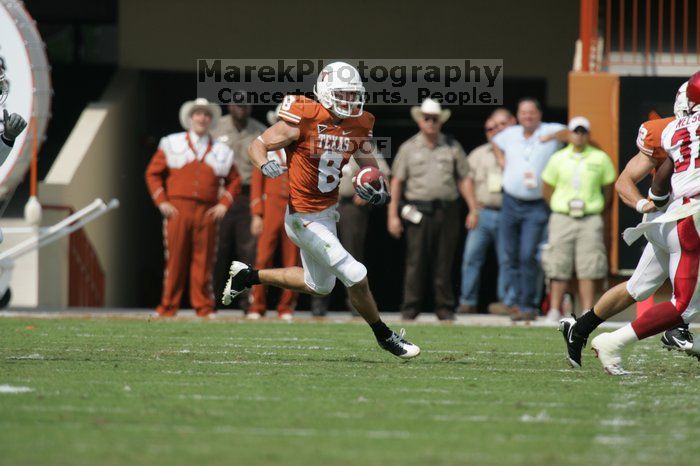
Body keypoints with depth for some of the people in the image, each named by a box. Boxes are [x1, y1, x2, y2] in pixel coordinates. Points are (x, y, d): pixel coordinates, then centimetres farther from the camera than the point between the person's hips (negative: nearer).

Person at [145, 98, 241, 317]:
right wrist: (161, 201, 0)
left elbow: (234, 181, 19)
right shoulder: (171, 144, 10)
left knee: (204, 260, -1)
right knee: (175, 258, -3)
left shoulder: (221, 151, 15)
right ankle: (168, 307, 2)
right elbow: (153, 173, 10)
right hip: (177, 209, -1)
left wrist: (224, 204, 4)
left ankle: (204, 307, 3)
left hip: (207, 213, 2)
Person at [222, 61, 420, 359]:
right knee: (356, 278, -9)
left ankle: (248, 275, 37)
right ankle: (384, 336, 13)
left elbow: (368, 163, 14)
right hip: (305, 217, -8)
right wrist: (265, 164, -37)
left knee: (319, 286, 24)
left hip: (328, 212, 8)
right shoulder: (304, 119, -20)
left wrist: (377, 189, -8)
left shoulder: (358, 126, -1)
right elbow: (256, 146, -15)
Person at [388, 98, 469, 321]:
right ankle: (411, 307, 1)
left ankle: (445, 308, 8)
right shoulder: (409, 148, 8)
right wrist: (393, 215, 0)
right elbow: (396, 182, 6)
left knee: (444, 263, 2)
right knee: (416, 262, -4)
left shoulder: (452, 147, 11)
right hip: (419, 211, -1)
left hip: (447, 210, 1)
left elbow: (463, 179, 12)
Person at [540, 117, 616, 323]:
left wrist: (598, 211, 11)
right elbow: (547, 189, 14)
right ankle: (554, 312, 2)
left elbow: (608, 189, 14)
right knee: (559, 267, -2)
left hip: (590, 220, -1)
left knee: (588, 269, -6)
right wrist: (559, 208, 11)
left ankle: (588, 313, -5)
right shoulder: (558, 159, 6)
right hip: (562, 218, 1)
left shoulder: (600, 159, 5)